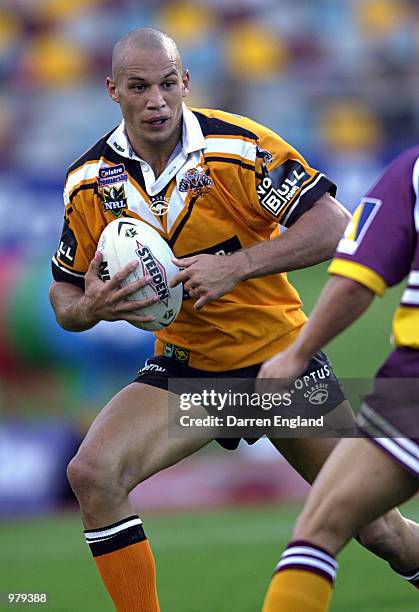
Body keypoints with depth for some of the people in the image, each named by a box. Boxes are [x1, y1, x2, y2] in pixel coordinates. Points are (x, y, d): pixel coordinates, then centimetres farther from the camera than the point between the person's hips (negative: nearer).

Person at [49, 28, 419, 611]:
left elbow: (332, 225, -22)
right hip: (184, 364, 3)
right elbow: (64, 292, 4)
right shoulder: (89, 181, -6)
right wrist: (88, 307, -20)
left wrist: (236, 265, -31)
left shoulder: (238, 147, -18)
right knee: (92, 473, -23)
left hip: (281, 352, -3)